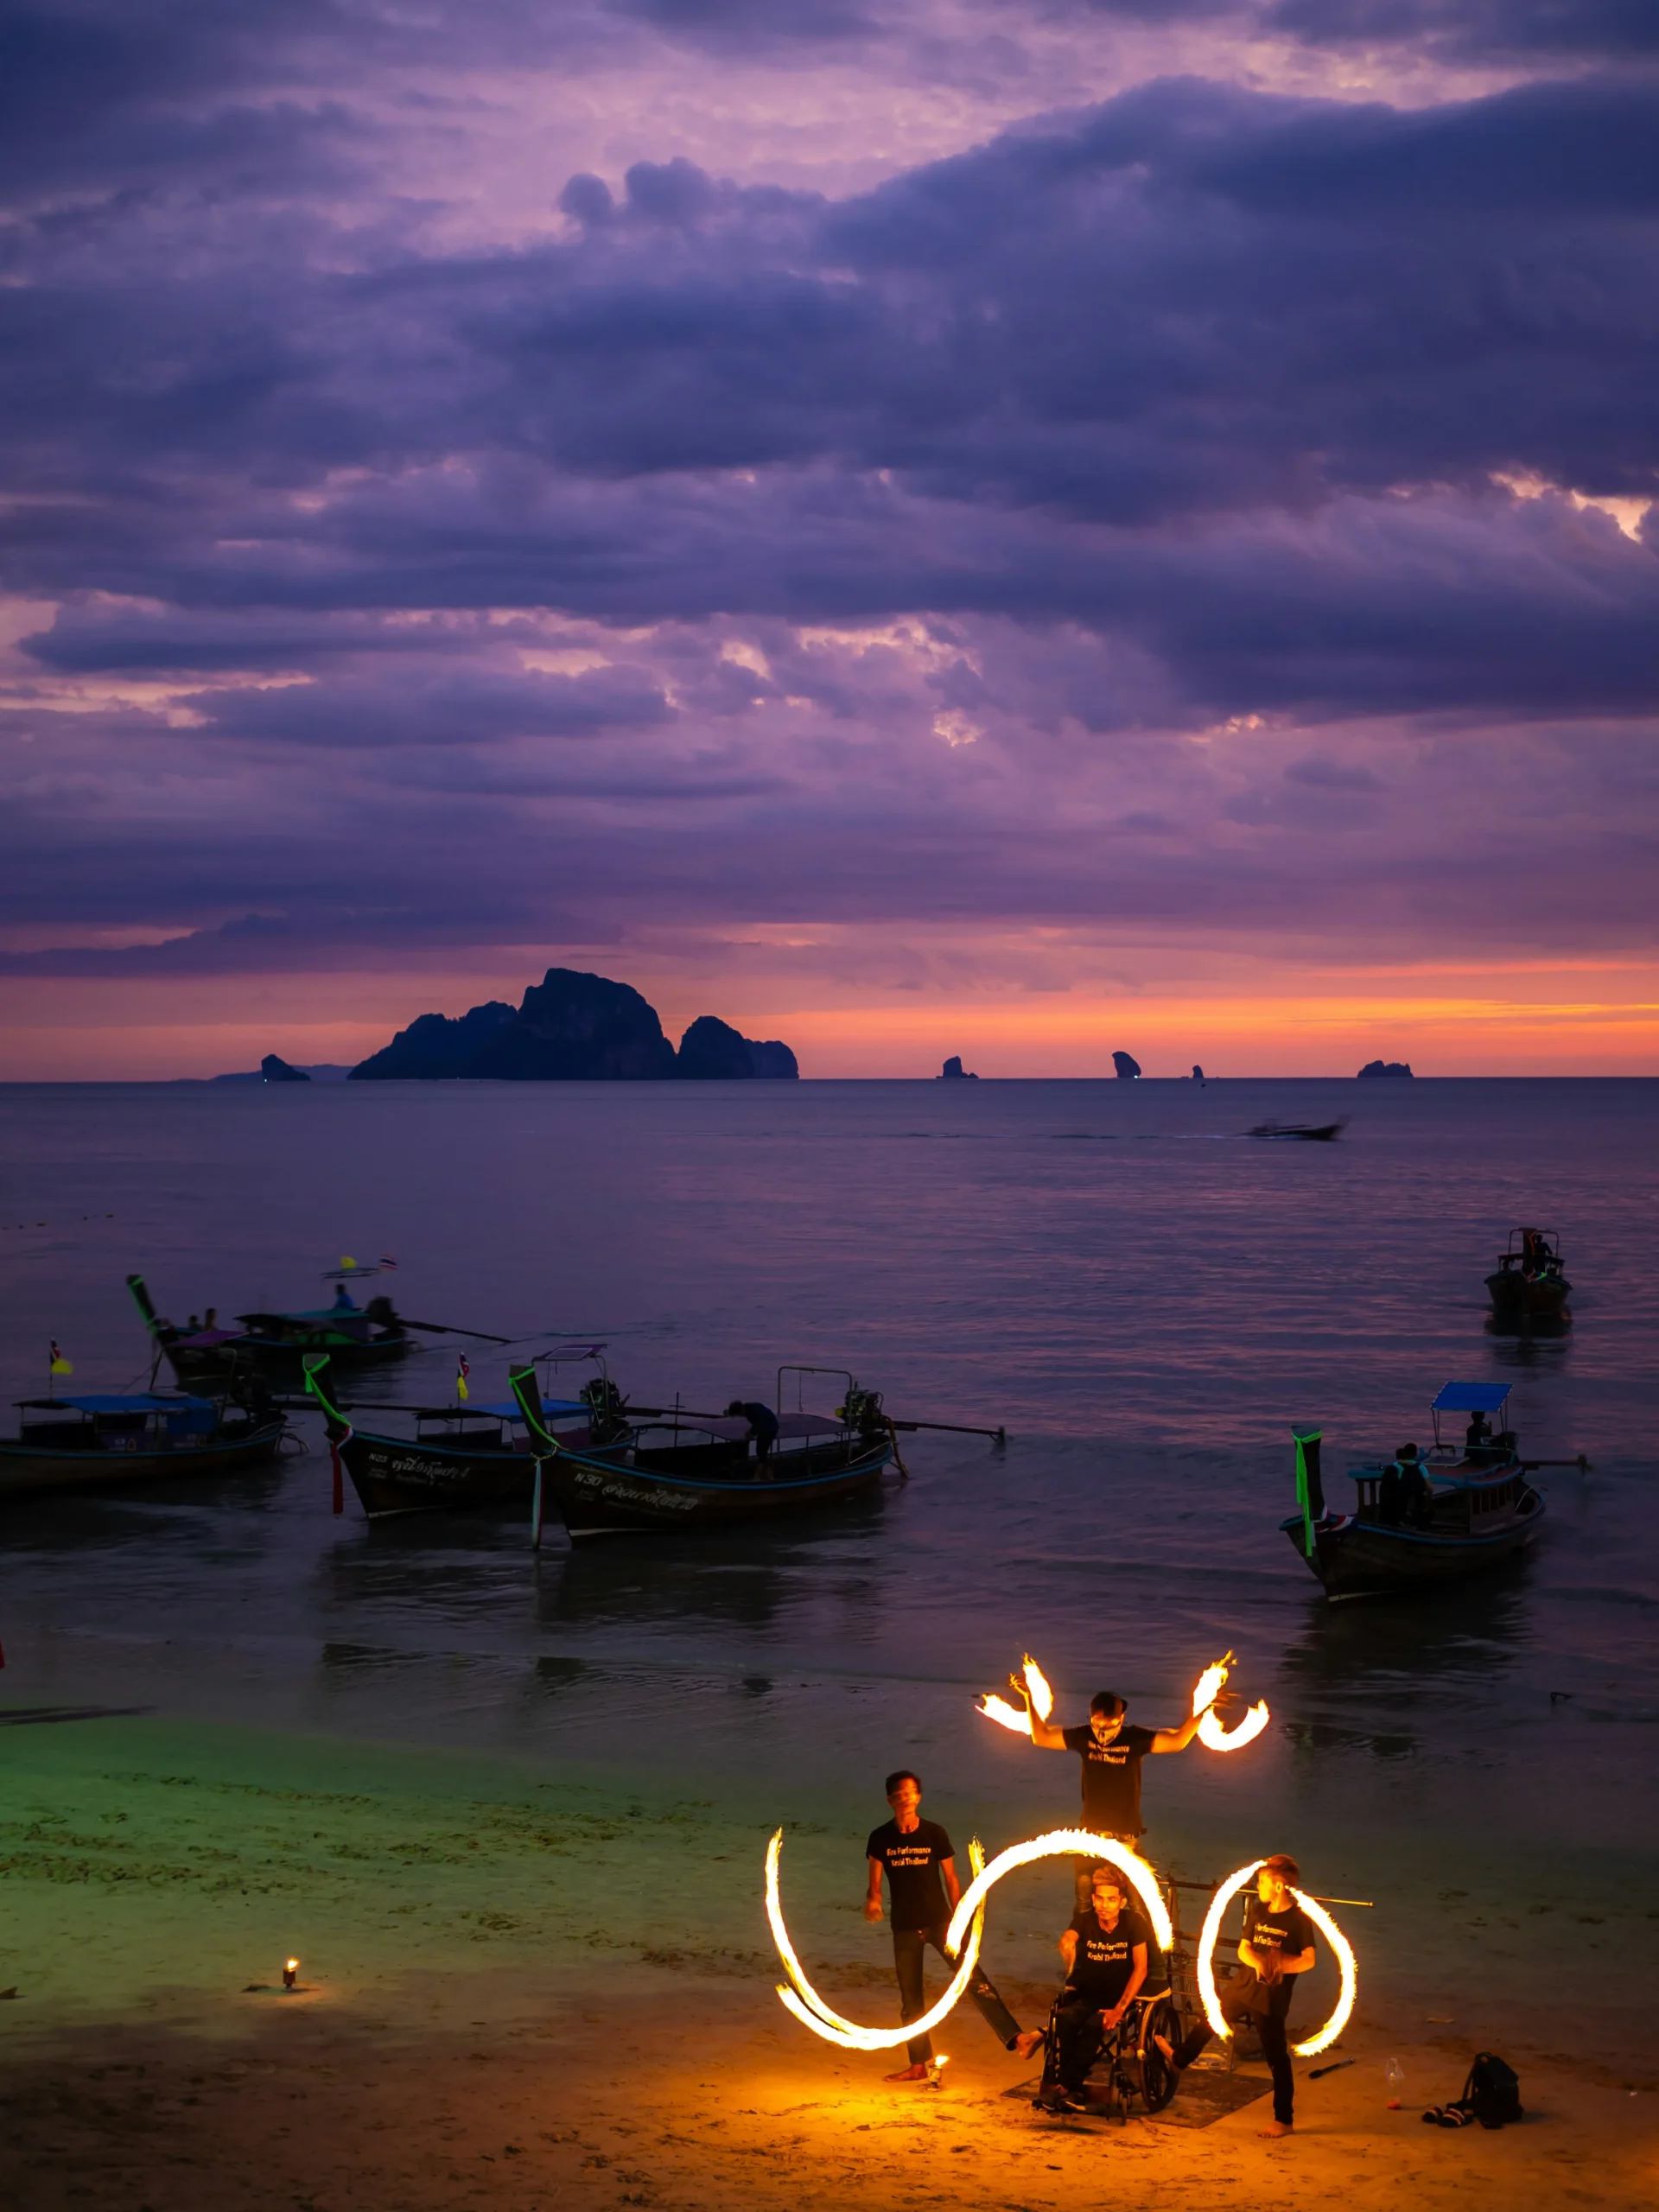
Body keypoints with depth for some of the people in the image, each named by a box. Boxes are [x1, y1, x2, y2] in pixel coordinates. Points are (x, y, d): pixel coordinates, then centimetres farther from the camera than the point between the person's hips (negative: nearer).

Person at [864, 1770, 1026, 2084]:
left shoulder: (935, 1833, -4)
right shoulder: (881, 1839, -2)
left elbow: (951, 1879, 2)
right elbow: (875, 1884, -2)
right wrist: (872, 1900, -25)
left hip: (939, 1921, -2)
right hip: (905, 1927, 2)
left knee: (975, 1981, -15)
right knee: (910, 1999, 10)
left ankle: (1014, 2038, -21)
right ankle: (919, 2065, 21)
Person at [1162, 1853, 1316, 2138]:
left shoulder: (1299, 1919, -16)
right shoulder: (1257, 1911, 2)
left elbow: (1308, 1960, -18)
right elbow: (1244, 1948, 1)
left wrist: (1277, 1967, -27)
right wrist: (1258, 1963, -20)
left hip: (1272, 1997, -7)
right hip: (1243, 1985, 7)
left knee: (1276, 2057, -1)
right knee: (1208, 2021, 27)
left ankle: (1284, 2120, 9)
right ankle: (1179, 2059, 53)